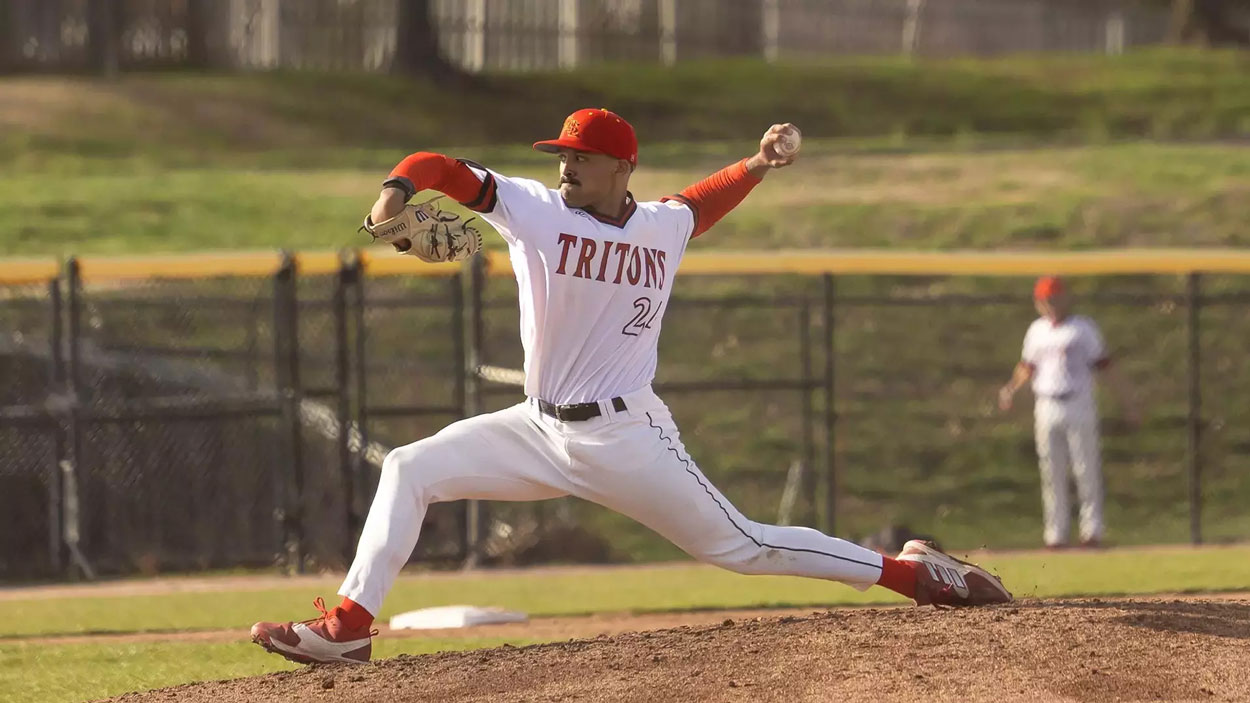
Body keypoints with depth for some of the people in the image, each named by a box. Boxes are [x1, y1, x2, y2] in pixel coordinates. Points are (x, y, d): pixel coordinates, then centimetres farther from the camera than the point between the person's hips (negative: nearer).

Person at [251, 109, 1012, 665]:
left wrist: (757, 165, 4)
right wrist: (399, 189, -41)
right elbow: (444, 170, -18)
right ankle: (349, 627, -3)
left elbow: (701, 201, 22)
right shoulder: (535, 209, -8)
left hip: (626, 439, -2)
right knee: (410, 469, -6)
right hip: (541, 429, 2)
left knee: (741, 545, -5)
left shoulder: (663, 228, -3)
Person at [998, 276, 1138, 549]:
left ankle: (1092, 530, 2)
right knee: (1052, 473, 5)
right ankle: (1055, 534, 9)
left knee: (1086, 470, -3)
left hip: (1078, 406, -4)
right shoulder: (1036, 330, 13)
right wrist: (1010, 390, 2)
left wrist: (1126, 401, -5)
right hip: (1046, 409, 4)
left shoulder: (1084, 329, -1)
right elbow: (1027, 366, 20)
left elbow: (1105, 365, -2)